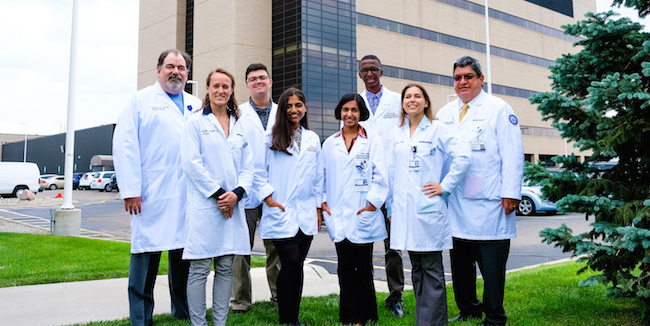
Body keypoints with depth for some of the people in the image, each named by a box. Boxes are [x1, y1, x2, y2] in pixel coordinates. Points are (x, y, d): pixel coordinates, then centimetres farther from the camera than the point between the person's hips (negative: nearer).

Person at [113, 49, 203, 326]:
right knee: (146, 254, -2)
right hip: (152, 196, -4)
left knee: (184, 254, 11)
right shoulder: (141, 101, 6)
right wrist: (130, 190, -11)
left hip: (190, 196, 4)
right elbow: (125, 146, -2)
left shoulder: (197, 106, 19)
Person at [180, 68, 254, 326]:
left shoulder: (239, 125, 14)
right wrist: (217, 194, -11)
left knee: (226, 268, 8)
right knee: (199, 270, -1)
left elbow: (247, 165, 11)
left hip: (233, 205, 5)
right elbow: (191, 163, -7)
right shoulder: (196, 122, 2)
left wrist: (237, 193, -7)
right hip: (204, 205, -4)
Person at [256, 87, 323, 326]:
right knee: (290, 263, -10)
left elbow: (318, 175, 16)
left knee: (297, 266, 8)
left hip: (306, 214, 4)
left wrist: (318, 208, 13)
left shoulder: (312, 139, 14)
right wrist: (268, 198, -9)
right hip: (281, 212, -4)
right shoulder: (270, 138, 1)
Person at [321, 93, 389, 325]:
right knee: (345, 267, 7)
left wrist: (373, 202, -9)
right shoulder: (330, 144, 13)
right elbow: (322, 175, 16)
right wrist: (322, 201, 5)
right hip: (338, 216, 3)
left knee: (363, 268, 1)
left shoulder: (372, 141, 4)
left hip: (363, 215, -3)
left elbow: (381, 175, -1)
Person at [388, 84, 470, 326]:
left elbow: (462, 156, -10)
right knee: (416, 268, 12)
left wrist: (445, 186, -10)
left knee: (432, 269, -2)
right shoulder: (398, 134, 15)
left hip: (428, 207, -5)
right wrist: (392, 205, 14)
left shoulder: (437, 129, -1)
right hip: (404, 209, 6)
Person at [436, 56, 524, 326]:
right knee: (460, 264, 13)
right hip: (455, 205, 5)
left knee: (492, 267, 0)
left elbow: (512, 154, -5)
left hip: (489, 206, -5)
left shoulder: (499, 109, 1)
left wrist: (510, 193, -12)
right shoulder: (445, 114, 15)